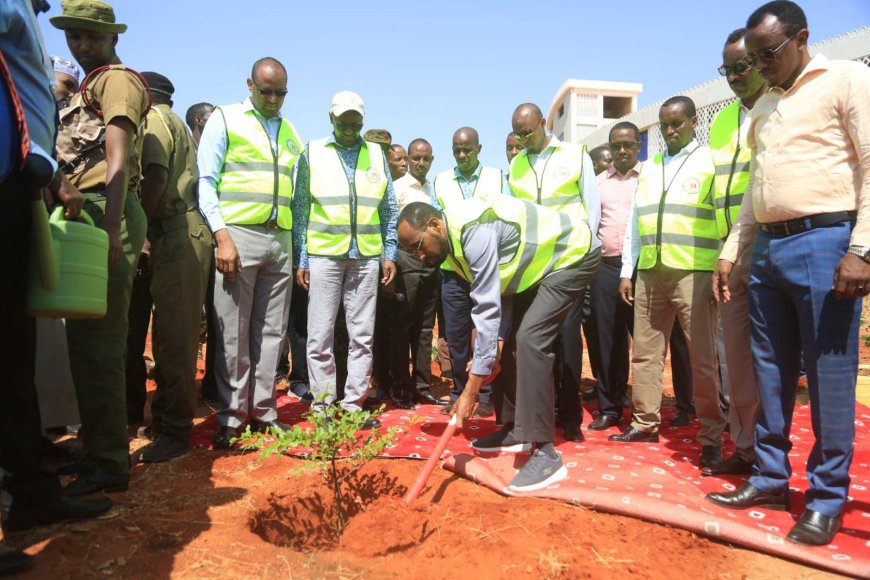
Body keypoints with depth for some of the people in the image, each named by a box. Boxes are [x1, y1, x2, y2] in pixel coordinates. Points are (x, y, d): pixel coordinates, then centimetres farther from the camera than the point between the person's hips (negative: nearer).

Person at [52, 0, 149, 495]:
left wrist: (110, 230, -25)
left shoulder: (117, 79, -2)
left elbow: (118, 159, -16)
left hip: (104, 214, -10)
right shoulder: (91, 85, 27)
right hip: (87, 216, 10)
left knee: (97, 343, -10)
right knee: (89, 339, 13)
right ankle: (99, 450, 25)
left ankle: (107, 464, -2)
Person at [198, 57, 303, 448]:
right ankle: (231, 416, 8)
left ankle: (263, 411, 16)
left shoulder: (291, 133, 18)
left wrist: (298, 249, 9)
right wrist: (222, 235, -13)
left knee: (271, 331, 6)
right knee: (233, 332, -2)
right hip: (239, 235, -4)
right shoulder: (225, 119, 6)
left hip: (281, 240, 4)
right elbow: (206, 181, -1)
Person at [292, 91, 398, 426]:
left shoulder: (377, 155, 12)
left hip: (366, 256, 2)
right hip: (324, 254, -2)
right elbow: (300, 209, 4)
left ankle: (353, 405, 14)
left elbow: (389, 209, 12)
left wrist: (390, 254, 5)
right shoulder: (312, 153, 7)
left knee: (362, 336, 5)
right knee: (320, 336, 0)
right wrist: (300, 259, -2)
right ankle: (322, 406, 11)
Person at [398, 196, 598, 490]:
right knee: (515, 339, 8)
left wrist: (470, 391, -30)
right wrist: (492, 348, -2)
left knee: (530, 339, -23)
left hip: (572, 255, -10)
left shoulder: (474, 232, -31)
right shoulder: (455, 236, 0)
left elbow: (488, 309, -33)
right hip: (539, 264, 10)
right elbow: (494, 297, 5)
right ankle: (516, 429, 21)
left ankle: (545, 452, -18)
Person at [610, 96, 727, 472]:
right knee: (645, 352, 8)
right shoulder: (649, 168, 19)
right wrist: (627, 271, 11)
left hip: (694, 273, -5)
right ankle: (645, 422, 20)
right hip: (650, 273, 5)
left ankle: (711, 436, 10)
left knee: (703, 357, 0)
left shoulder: (710, 161, 5)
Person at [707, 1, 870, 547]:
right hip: (768, 249, 7)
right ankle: (770, 478, 21)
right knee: (771, 372, 9)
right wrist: (731, 251, 16)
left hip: (824, 243, -6)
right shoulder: (763, 105, 20)